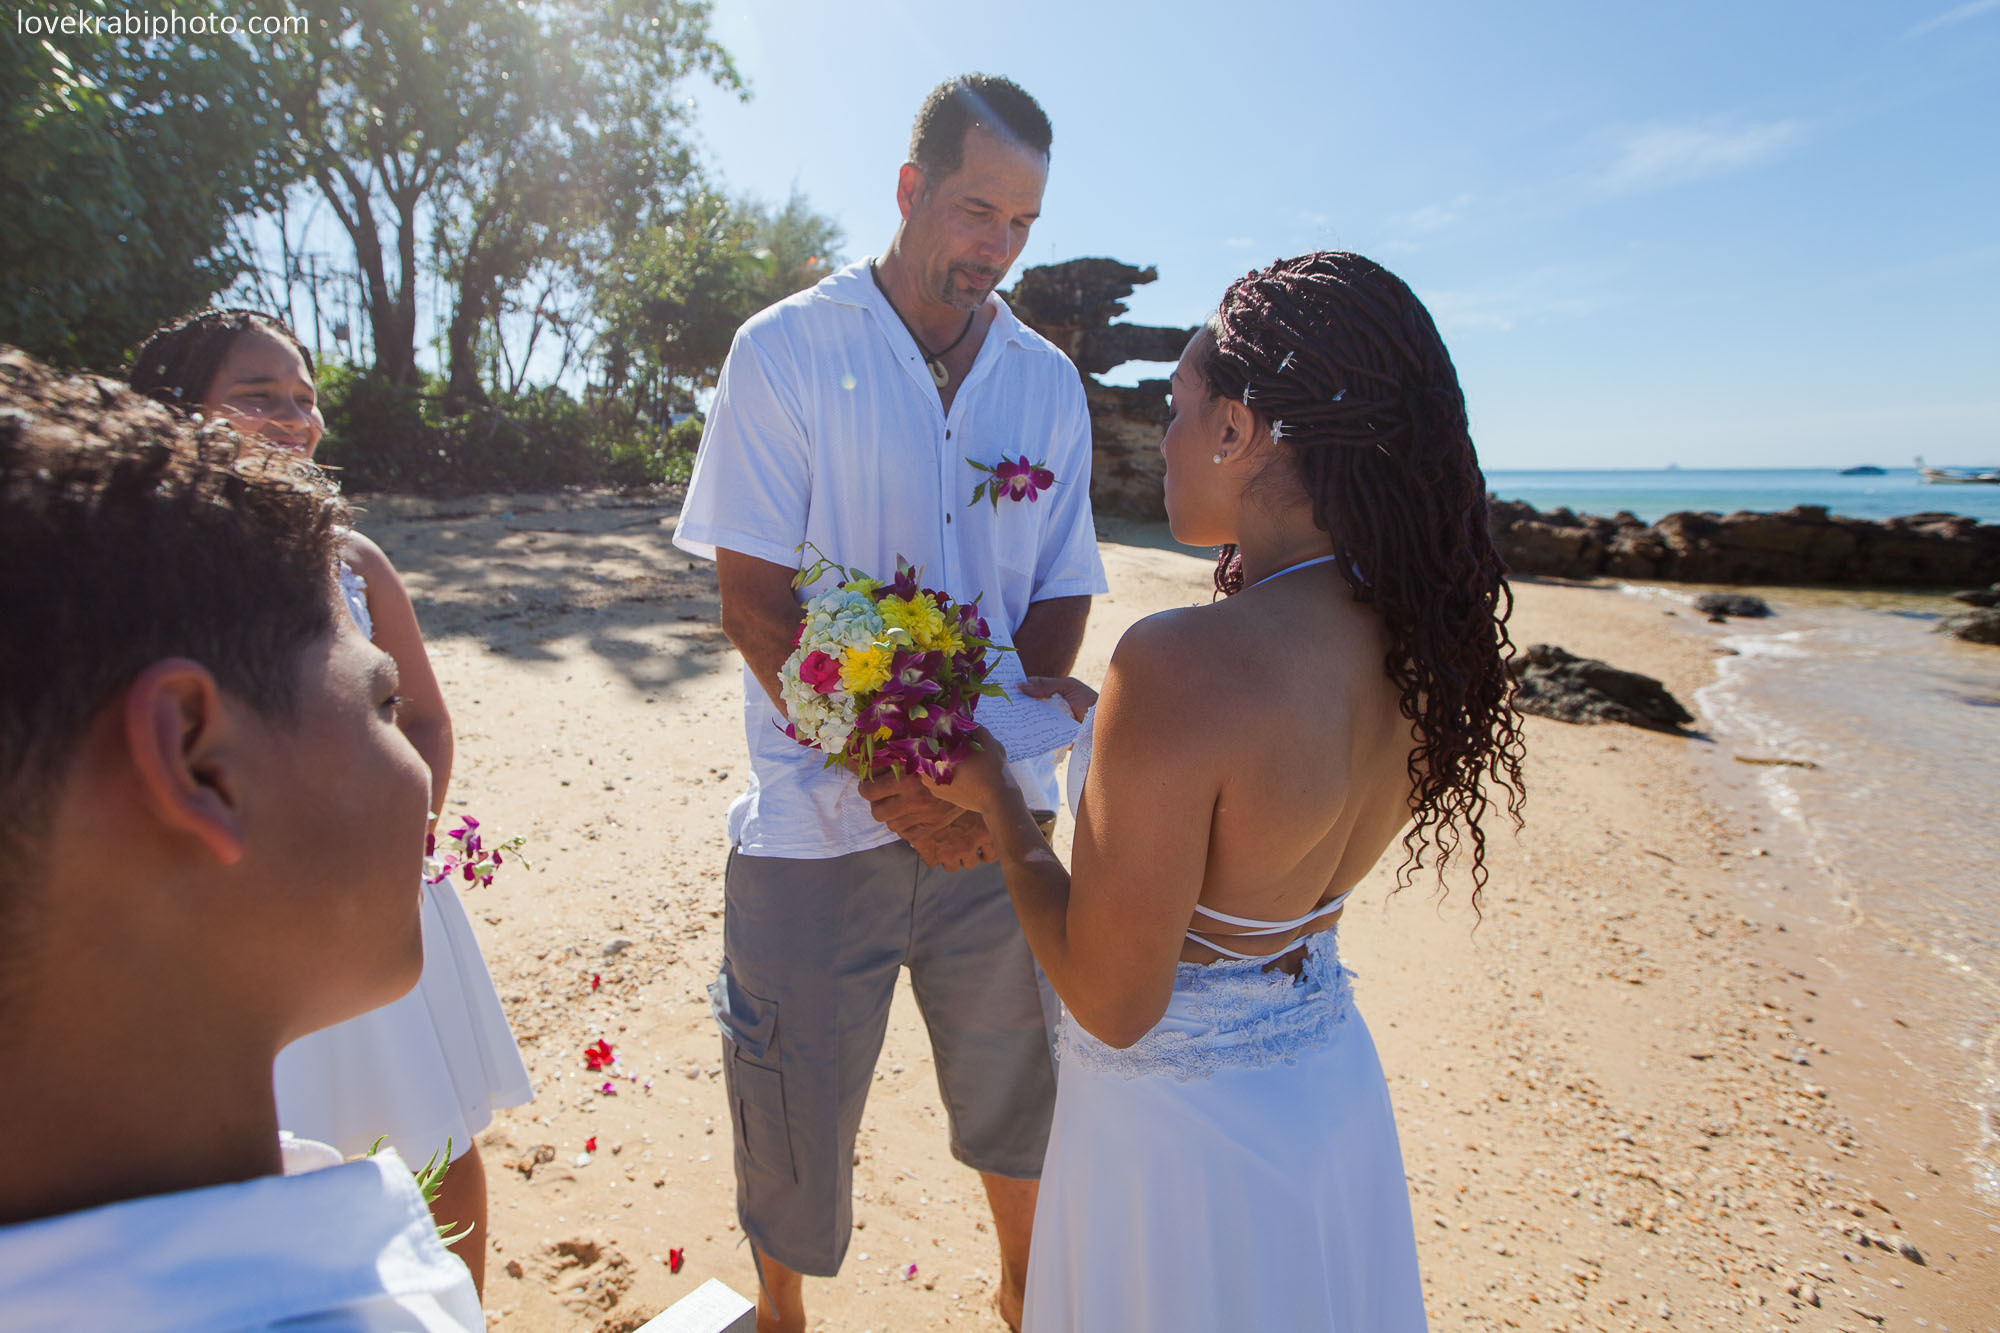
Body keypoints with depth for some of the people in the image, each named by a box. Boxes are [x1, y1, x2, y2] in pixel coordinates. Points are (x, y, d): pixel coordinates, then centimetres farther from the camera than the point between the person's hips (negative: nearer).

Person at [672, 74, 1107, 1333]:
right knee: (795, 1101, 12)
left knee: (1017, 1082, 18)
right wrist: (886, 772, -17)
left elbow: (1060, 596, 5)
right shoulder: (788, 351, -4)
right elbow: (756, 598, -8)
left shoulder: (1048, 381, 6)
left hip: (996, 813, 3)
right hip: (819, 814, -2)